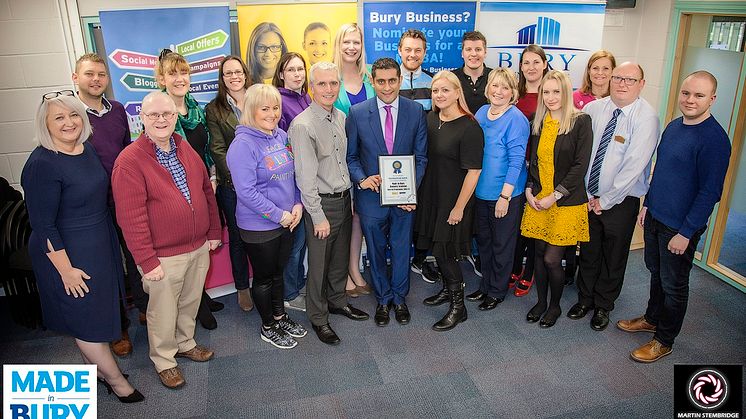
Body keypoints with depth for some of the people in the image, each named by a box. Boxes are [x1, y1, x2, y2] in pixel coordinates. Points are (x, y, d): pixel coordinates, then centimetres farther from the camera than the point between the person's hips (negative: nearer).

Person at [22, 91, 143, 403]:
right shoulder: (41, 164, -22)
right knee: (87, 317, 8)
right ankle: (115, 379, 26)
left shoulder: (86, 149, 1)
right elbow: (43, 225, -20)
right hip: (69, 253, -8)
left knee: (98, 309, 21)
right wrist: (66, 269, -19)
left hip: (100, 243, 8)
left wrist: (109, 241, 18)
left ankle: (94, 366, 42)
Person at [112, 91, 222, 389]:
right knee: (163, 311, 11)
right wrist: (147, 260, -18)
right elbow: (130, 217, -18)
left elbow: (207, 192, 12)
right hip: (164, 257, -6)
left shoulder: (186, 150, 6)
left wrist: (214, 232, 11)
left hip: (199, 248, 6)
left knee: (190, 302, 22)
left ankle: (185, 343, 46)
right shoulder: (129, 161, -16)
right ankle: (164, 360, 33)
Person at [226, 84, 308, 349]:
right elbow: (246, 192, -22)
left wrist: (298, 205, -3)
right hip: (259, 226, -6)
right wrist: (280, 215, -18)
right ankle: (268, 327, 30)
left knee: (278, 272, 22)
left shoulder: (281, 136, 2)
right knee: (264, 277, 11)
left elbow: (293, 175, 11)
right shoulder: (243, 145, -19)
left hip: (287, 220, 6)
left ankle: (279, 316, 41)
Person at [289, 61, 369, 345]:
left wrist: (350, 197, 11)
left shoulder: (341, 117, 5)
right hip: (322, 204, -7)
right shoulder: (302, 125, -18)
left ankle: (337, 301, 43)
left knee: (341, 257, 21)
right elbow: (306, 176, -18)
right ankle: (318, 317, 26)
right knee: (319, 264, 7)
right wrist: (318, 216, -16)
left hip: (344, 199, 7)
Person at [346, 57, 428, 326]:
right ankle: (383, 298, 36)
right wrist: (361, 179, -17)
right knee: (376, 251, 14)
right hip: (371, 195, 0)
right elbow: (350, 156, 1)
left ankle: (399, 297, 37)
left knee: (401, 249, 14)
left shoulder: (416, 111, -3)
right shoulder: (357, 113, -6)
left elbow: (421, 156, 0)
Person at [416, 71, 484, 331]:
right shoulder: (430, 119, 4)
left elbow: (473, 171, -17)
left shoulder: (469, 128, -17)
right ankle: (448, 289, 38)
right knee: (437, 249, 16)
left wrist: (459, 207, -16)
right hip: (431, 195, 7)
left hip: (454, 200, -7)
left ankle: (458, 307, 15)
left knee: (443, 252, -1)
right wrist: (419, 195, 10)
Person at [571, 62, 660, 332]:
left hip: (621, 201, -3)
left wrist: (606, 200, -16)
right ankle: (585, 299, 38)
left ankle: (603, 306, 34)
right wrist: (587, 195, -7)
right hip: (588, 197, 3)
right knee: (588, 252, 17)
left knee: (613, 258, 13)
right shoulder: (593, 109, -3)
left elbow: (634, 166, -19)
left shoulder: (646, 117, -14)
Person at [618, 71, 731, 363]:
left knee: (673, 284, 9)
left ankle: (664, 340, 26)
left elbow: (710, 192, -20)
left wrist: (686, 233, -18)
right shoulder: (673, 126, 4)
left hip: (680, 227, -7)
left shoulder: (714, 139, -20)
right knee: (656, 272, 22)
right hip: (655, 217, 7)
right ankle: (652, 318, 43)